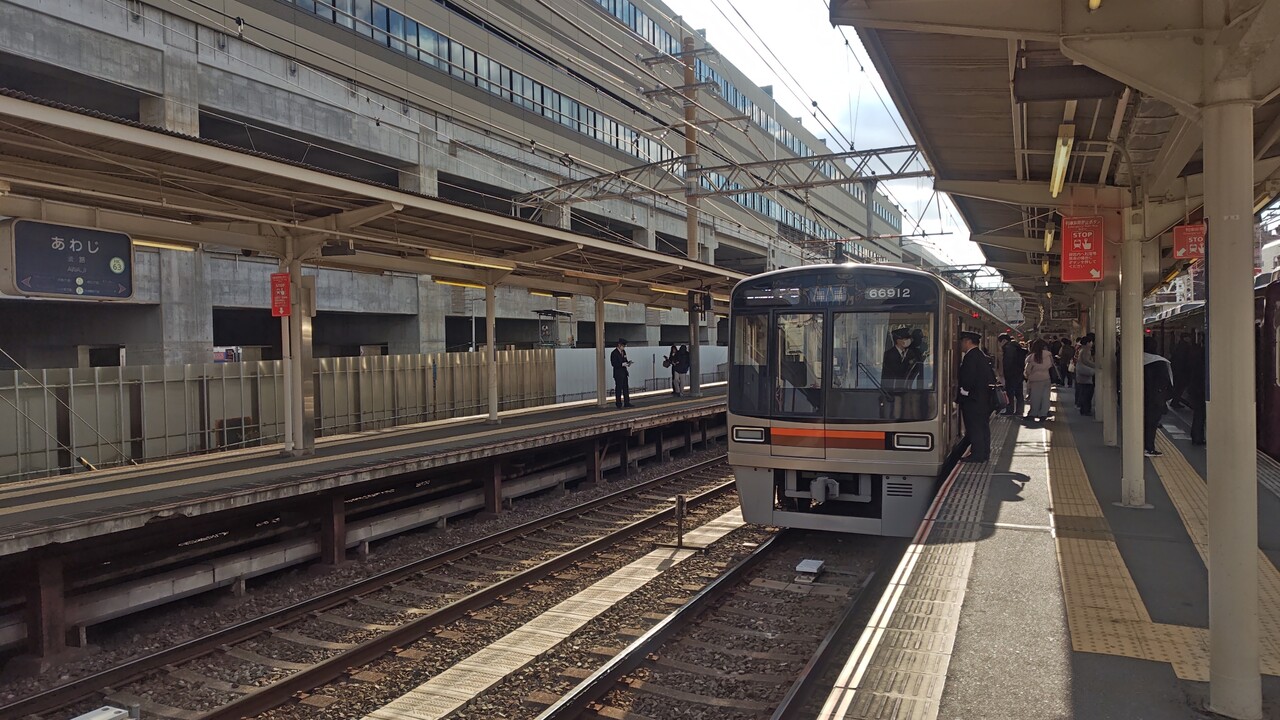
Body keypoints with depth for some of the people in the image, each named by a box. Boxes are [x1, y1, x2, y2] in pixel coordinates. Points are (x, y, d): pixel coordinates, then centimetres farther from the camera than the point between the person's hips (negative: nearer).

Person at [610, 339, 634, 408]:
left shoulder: (623, 352, 12)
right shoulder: (614, 353, -12)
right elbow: (613, 364, -17)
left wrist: (627, 362, -2)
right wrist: (622, 364, -24)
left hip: (624, 372, 8)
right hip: (618, 373, -8)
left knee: (626, 388, 9)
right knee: (618, 389, -2)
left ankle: (627, 403, 15)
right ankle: (618, 404, 4)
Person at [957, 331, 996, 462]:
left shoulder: (970, 356, -17)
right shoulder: (982, 355, 13)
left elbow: (967, 378, -22)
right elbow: (991, 376, 15)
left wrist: (962, 391, -9)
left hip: (973, 398, -10)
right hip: (985, 397, 10)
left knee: (975, 427, -4)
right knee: (983, 426, 14)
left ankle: (977, 454, -1)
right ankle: (984, 453, 22)